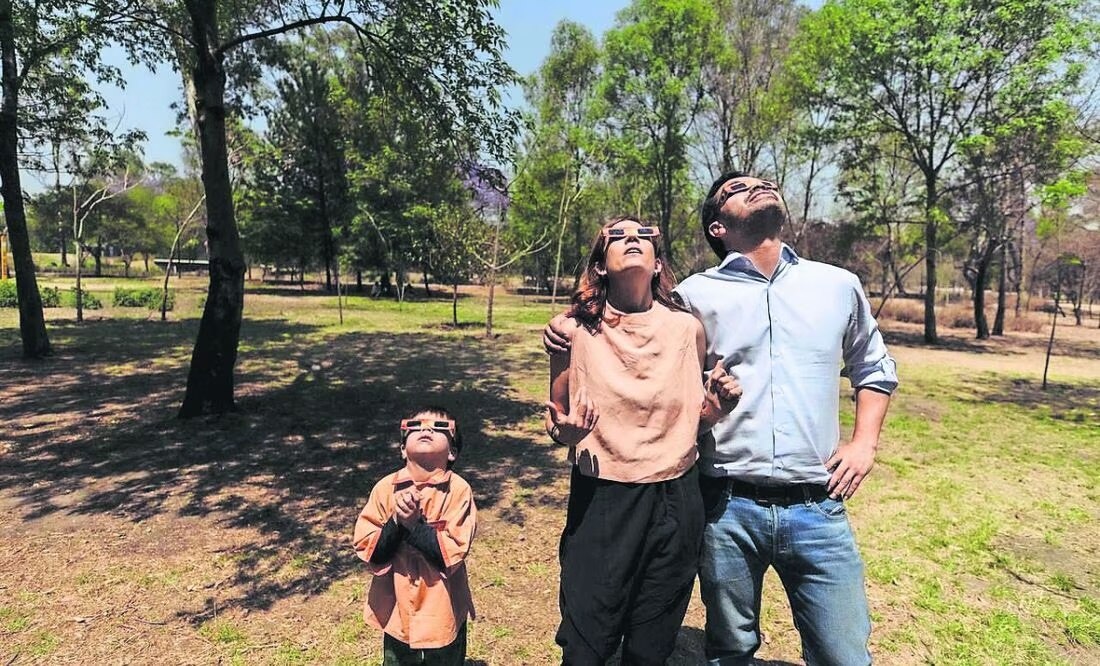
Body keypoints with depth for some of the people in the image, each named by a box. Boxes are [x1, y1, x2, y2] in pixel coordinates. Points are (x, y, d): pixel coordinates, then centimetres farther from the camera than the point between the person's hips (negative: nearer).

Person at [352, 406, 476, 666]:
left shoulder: (458, 490, -16)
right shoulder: (385, 488, -8)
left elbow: (452, 554, -19)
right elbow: (369, 553, -9)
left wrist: (414, 523, -27)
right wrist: (396, 521, -24)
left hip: (442, 615, -2)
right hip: (396, 611, 2)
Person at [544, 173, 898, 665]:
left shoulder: (839, 286, 7)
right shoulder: (695, 295, -1)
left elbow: (874, 368, 21)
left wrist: (864, 442, 8)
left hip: (816, 508, 2)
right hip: (726, 507, -1)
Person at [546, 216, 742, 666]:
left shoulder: (686, 328, -1)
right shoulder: (576, 329, -6)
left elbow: (692, 420, 11)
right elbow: (556, 421, 4)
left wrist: (718, 406, -9)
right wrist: (565, 431, -18)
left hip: (675, 501, 2)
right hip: (599, 499, -2)